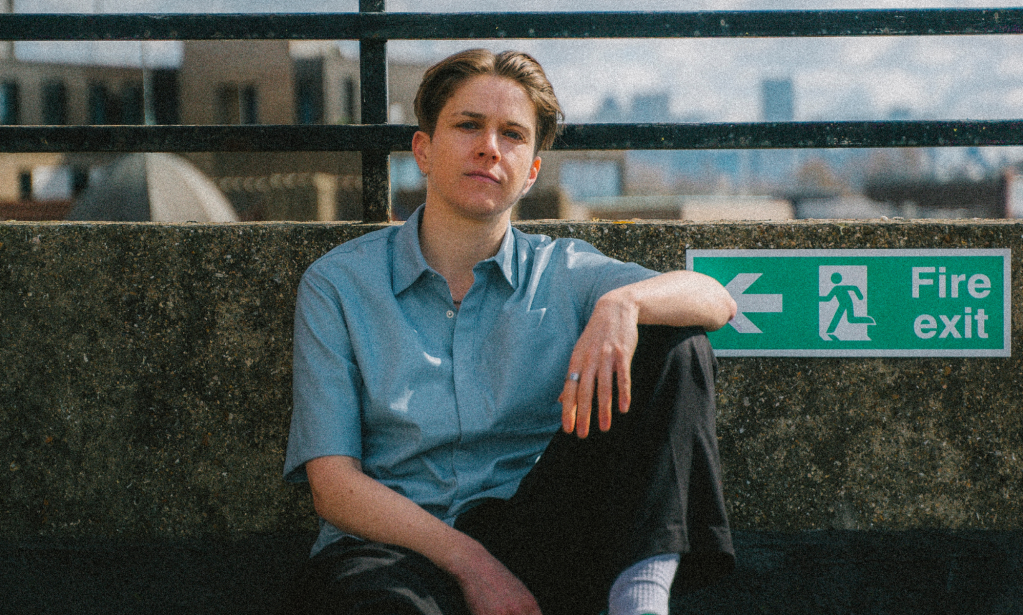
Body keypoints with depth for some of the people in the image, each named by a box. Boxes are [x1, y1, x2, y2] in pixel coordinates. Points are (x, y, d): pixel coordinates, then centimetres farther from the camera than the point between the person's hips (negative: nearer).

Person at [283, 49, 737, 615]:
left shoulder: (562, 273, 12)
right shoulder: (338, 284, 6)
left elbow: (715, 301, -3)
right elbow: (333, 484, -2)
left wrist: (623, 303, -26)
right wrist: (470, 563, -16)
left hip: (539, 539, 4)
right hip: (396, 543, -3)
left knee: (676, 346, -12)